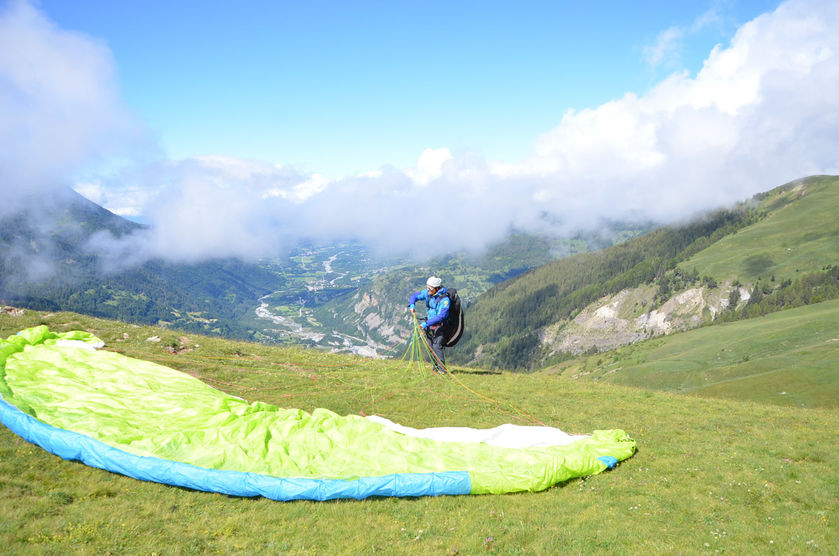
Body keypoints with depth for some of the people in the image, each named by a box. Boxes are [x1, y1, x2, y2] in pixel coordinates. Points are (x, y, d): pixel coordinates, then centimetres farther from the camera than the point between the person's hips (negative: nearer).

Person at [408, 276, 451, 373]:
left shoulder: (444, 299, -24)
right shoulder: (427, 293, -3)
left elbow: (441, 316, -31)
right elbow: (414, 296, 11)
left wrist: (426, 323, -33)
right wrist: (412, 305, -10)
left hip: (440, 326, -7)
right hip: (430, 325, 7)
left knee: (437, 346, -20)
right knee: (431, 347, 8)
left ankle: (442, 369, -17)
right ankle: (436, 367, 19)